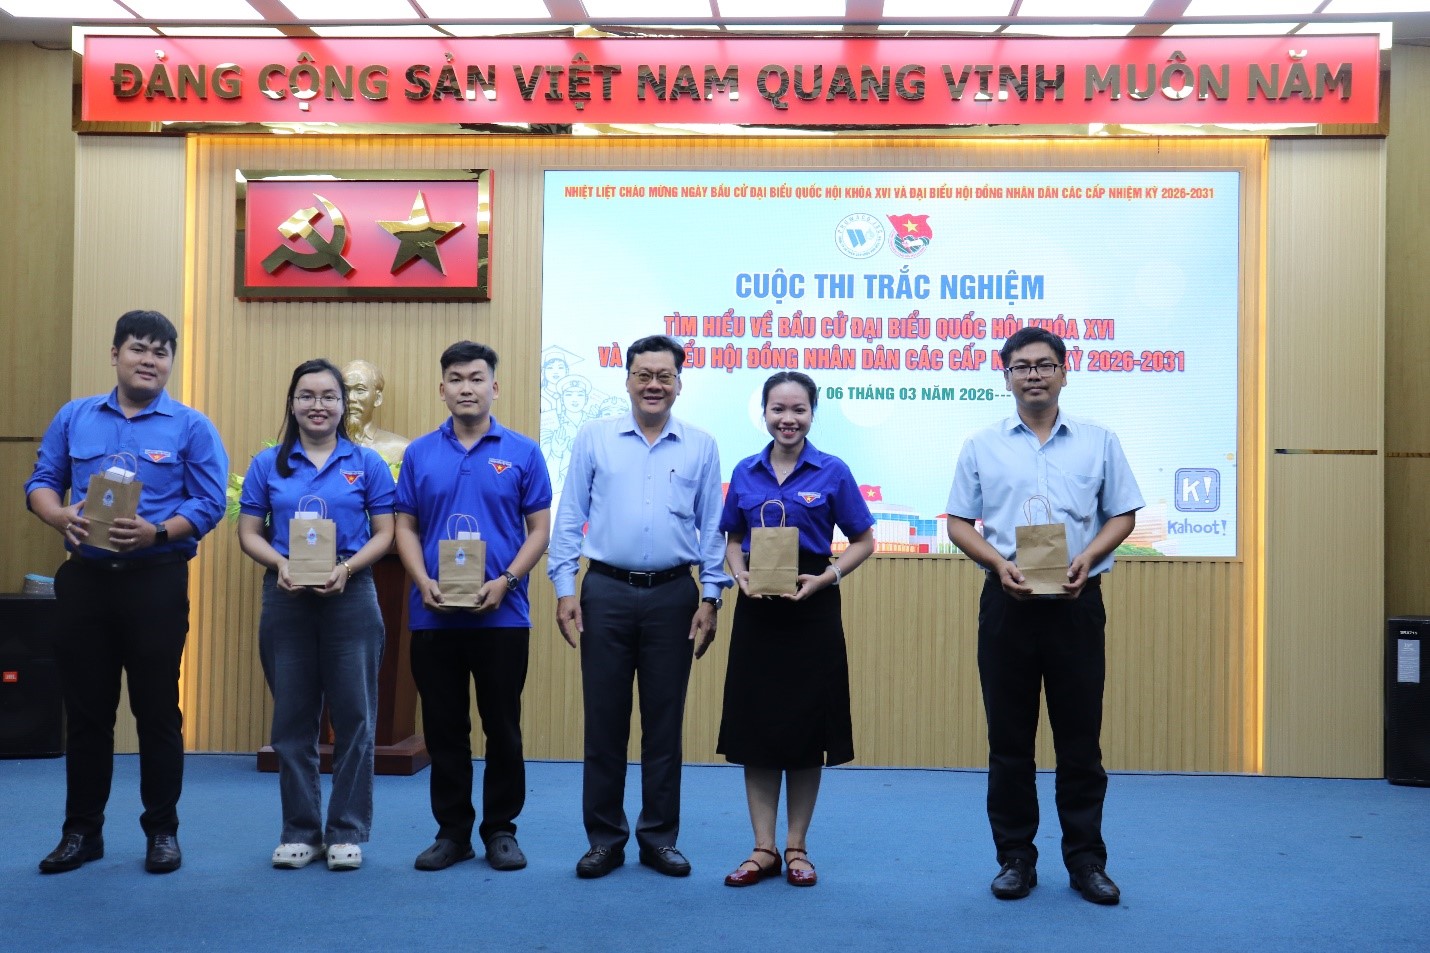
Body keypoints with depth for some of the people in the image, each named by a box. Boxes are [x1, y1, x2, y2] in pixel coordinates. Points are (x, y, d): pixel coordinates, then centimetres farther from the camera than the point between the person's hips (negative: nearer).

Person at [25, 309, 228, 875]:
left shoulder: (191, 427, 0)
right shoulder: (74, 418, 10)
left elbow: (209, 504, -5)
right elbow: (41, 483, 9)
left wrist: (156, 533, -21)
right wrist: (62, 518, -12)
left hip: (157, 580, -3)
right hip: (84, 578, 3)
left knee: (158, 711, 3)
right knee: (85, 710, 9)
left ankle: (162, 830, 16)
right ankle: (82, 831, 21)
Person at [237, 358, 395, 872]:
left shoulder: (367, 463, 4)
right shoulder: (267, 464, 7)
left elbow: (384, 534, 1)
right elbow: (248, 533, 5)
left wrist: (346, 568, -16)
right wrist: (280, 564, -15)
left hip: (350, 598, -1)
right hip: (286, 599, 1)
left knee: (353, 718, 1)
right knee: (292, 720, 7)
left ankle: (347, 832, 12)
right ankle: (299, 831, 19)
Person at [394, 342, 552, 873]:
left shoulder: (522, 452, 2)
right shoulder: (420, 453, 8)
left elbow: (540, 529, 0)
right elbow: (406, 528, 8)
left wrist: (505, 581, -14)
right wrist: (424, 582, -9)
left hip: (502, 613, -2)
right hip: (433, 614, 2)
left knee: (502, 726, 5)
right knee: (443, 728, 8)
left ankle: (500, 829, 18)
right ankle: (452, 830, 19)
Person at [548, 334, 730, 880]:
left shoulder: (701, 447, 6)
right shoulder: (594, 439, 4)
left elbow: (711, 529, 7)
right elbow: (568, 520, 4)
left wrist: (710, 598, 1)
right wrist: (564, 589, -3)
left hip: (672, 595, 1)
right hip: (606, 593, 0)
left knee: (665, 723, 7)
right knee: (604, 720, 5)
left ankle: (660, 838, 19)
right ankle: (605, 837, 17)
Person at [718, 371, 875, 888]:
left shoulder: (832, 472, -3)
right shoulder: (745, 473, 6)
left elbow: (863, 541, 2)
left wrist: (825, 578, -14)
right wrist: (740, 574, -6)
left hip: (811, 608, -2)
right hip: (756, 609, 3)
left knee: (805, 728, 4)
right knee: (755, 726, 4)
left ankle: (796, 848, 18)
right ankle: (763, 849, 14)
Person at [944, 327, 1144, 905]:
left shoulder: (1098, 441, 7)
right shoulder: (982, 446, 6)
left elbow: (1123, 515, 7)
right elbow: (958, 523, 6)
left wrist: (1087, 557, -11)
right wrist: (999, 562, -12)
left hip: (1076, 601, 0)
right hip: (1008, 601, 0)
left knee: (1080, 739, 4)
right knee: (1009, 739, 6)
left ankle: (1086, 860, 15)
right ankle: (1015, 858, 17)